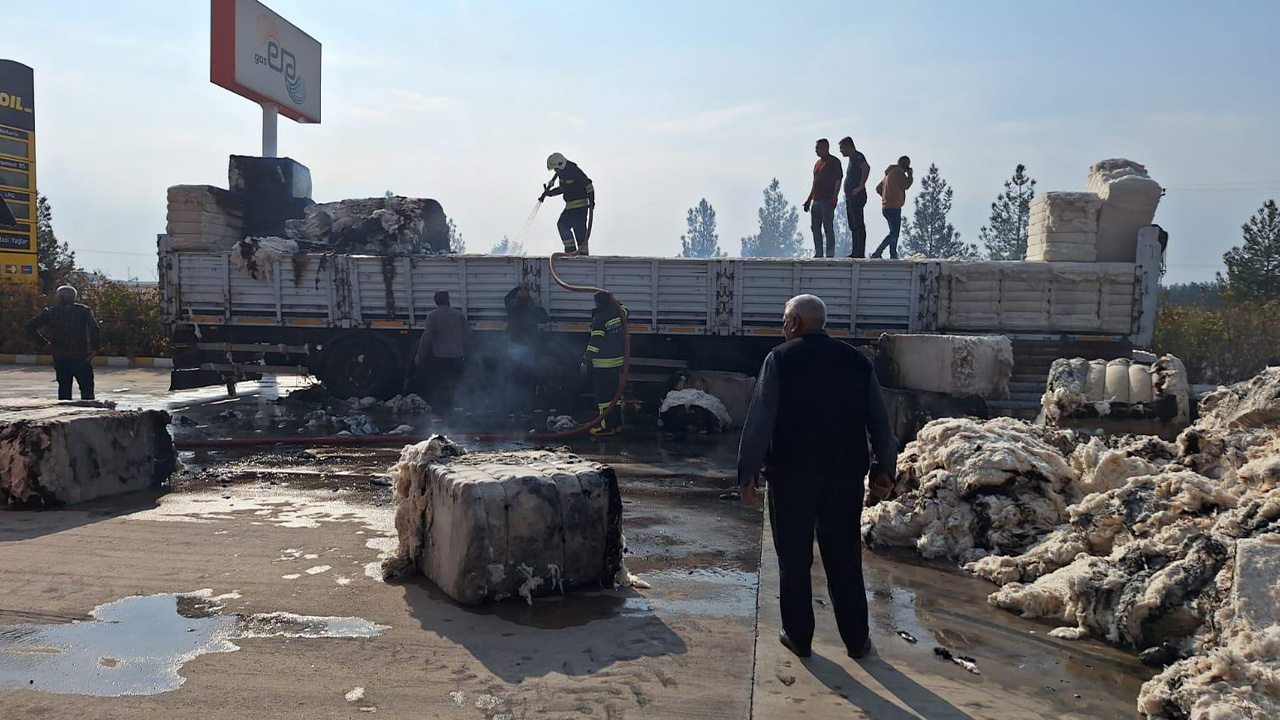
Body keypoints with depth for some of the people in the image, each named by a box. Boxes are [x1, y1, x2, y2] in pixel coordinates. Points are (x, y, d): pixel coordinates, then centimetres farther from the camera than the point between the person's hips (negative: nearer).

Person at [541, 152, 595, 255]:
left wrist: (591, 202, -23)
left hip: (580, 205, -10)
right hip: (570, 206, 10)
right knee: (562, 224, 9)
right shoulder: (562, 172, 11)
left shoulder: (574, 171, -18)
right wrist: (549, 193, 14)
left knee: (579, 229, -10)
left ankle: (583, 253, -6)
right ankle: (570, 248, 12)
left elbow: (588, 185, -19)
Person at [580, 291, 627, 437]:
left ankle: (607, 426, 1)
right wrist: (613, 300, 28)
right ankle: (617, 424, 20)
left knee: (603, 395, -1)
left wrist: (585, 361, -15)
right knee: (614, 392, 16)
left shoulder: (599, 319, -17)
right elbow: (624, 309, 32)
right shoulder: (617, 314, 4)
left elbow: (595, 343, -19)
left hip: (603, 364, -8)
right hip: (618, 361, 8)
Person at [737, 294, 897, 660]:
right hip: (845, 475, 4)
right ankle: (856, 640, 19)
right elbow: (880, 422, 9)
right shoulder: (857, 361, 6)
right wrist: (885, 470, 17)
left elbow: (759, 420, -10)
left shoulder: (779, 359, -6)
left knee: (794, 560, 9)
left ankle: (798, 636, 17)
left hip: (791, 474, -3)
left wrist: (748, 472, -5)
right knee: (844, 560, 12)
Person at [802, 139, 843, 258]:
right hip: (816, 201, 8)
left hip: (827, 200, -8)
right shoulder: (818, 163, 20)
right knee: (815, 227, 8)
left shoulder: (834, 162, -4)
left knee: (828, 228, -7)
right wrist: (809, 200, 20)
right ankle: (818, 254, 14)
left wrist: (834, 198, -19)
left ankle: (830, 254, -4)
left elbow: (838, 181, -10)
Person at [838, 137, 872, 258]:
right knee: (853, 226, 11)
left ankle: (860, 253, -10)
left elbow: (866, 168, -29)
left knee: (859, 225, -10)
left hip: (857, 197, -10)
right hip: (850, 197, 10)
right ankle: (856, 252, 14)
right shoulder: (852, 158, 20)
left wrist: (861, 187, -28)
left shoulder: (858, 156, -10)